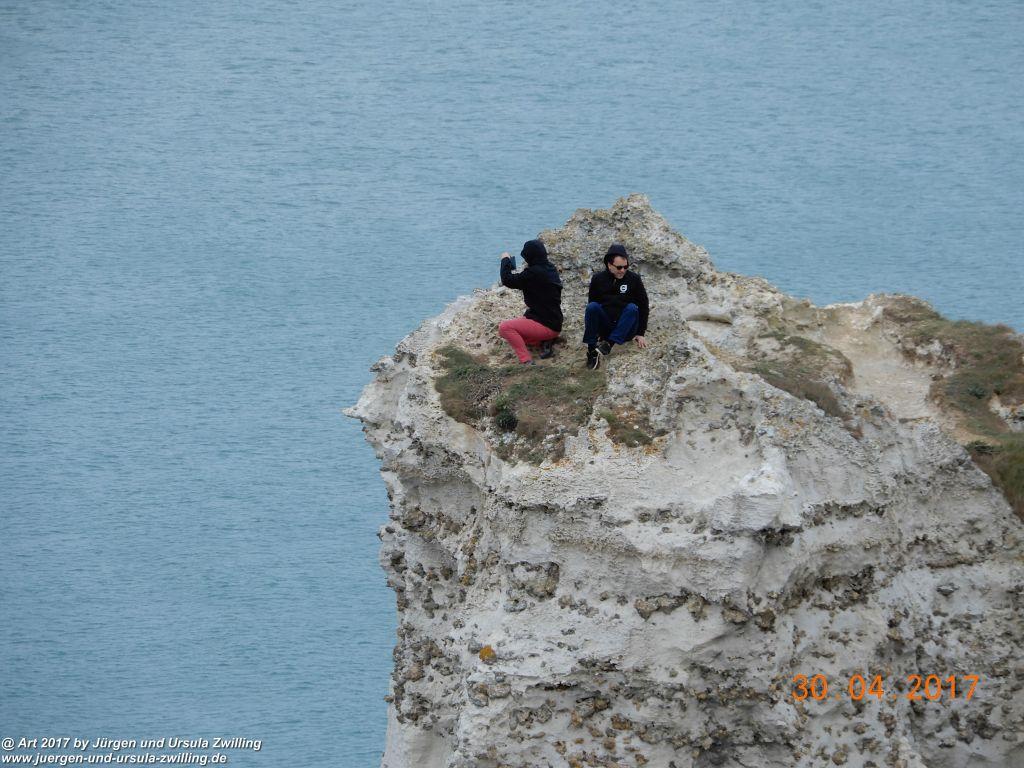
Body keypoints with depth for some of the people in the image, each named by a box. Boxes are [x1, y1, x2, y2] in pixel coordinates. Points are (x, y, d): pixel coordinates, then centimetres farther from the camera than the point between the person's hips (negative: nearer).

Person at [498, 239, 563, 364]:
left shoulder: (533, 273, -22)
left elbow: (507, 280, -15)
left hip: (545, 326, -10)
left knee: (504, 327, -17)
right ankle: (545, 341, 7)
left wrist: (505, 260, 0)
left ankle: (526, 361, -22)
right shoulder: (550, 269, 6)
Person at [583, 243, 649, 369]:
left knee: (632, 308, -28)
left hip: (625, 329, -1)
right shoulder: (598, 279, 4)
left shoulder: (634, 279, 1)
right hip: (604, 327, 1)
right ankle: (591, 350, -33)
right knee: (592, 306, -25)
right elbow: (591, 304, 8)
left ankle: (609, 343, -39)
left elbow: (643, 307, 3)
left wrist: (640, 334, -2)